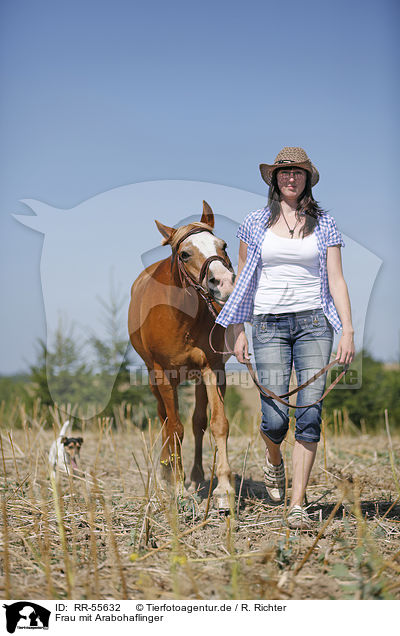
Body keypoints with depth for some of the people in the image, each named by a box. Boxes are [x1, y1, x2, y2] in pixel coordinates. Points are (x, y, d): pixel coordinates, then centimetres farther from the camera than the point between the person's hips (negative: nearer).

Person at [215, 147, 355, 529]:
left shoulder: (324, 225, 7)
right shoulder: (254, 224, 7)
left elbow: (336, 280, 4)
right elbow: (243, 280, 11)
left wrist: (348, 332, -5)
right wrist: (239, 332, 6)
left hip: (313, 323, 0)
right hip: (269, 325, 0)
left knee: (309, 415, -7)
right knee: (275, 418, -7)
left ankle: (297, 506, 1)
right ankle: (273, 460, 30)